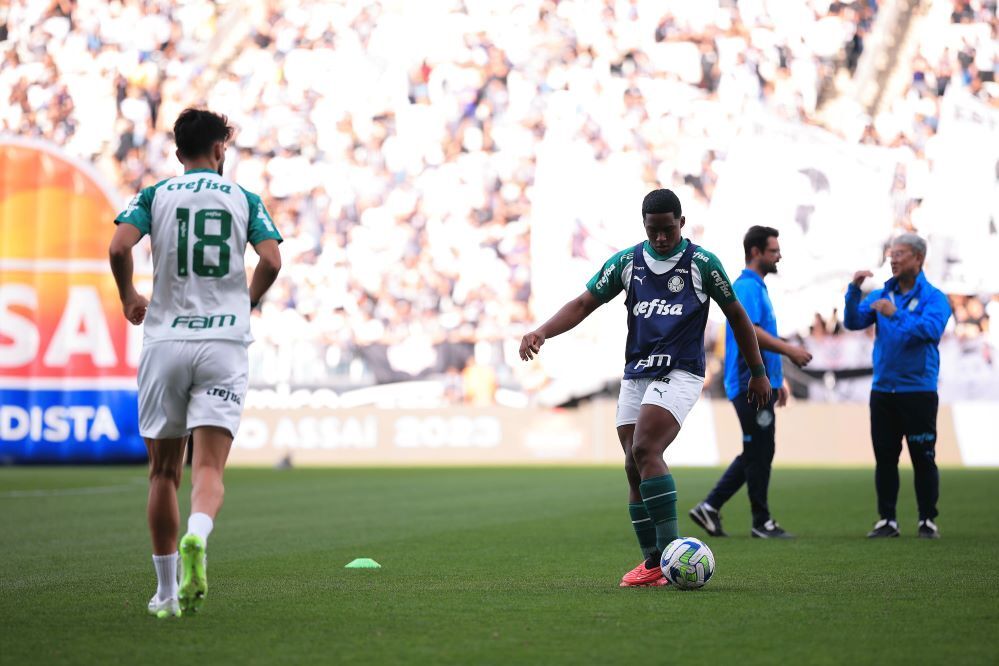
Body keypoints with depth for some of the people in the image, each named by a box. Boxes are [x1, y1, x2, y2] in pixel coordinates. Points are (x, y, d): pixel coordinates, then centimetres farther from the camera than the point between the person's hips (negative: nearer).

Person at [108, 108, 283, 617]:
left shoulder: (154, 196, 8)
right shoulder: (245, 199, 9)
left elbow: (119, 248, -8)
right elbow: (271, 261, -3)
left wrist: (129, 299, 10)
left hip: (165, 341, 1)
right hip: (224, 342, -1)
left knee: (163, 471, 10)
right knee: (208, 468, -6)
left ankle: (167, 592, 12)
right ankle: (196, 536, -39)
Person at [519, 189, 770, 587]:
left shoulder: (702, 263, -2)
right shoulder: (626, 262, 7)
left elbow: (736, 316, 8)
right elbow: (583, 304, 8)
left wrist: (758, 371, 11)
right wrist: (542, 332, -9)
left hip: (680, 373, -5)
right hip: (635, 374, 5)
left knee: (645, 451, -24)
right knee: (634, 468, 2)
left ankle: (670, 552, -23)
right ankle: (653, 563, 9)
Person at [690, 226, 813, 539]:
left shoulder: (756, 287, 20)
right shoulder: (747, 287, -13)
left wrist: (776, 380, 25)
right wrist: (789, 350, -23)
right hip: (751, 385, -10)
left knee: (756, 455, 12)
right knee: (759, 454, -3)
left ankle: (710, 508, 12)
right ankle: (762, 522, 3)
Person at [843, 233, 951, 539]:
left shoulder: (933, 297, -4)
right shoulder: (881, 295, 10)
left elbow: (932, 329, -22)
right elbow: (853, 322, 1)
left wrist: (896, 315, -28)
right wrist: (854, 291, -13)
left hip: (918, 390, -4)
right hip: (883, 390, 4)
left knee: (923, 458, 0)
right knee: (885, 458, 6)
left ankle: (927, 520, 8)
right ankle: (887, 520, 11)